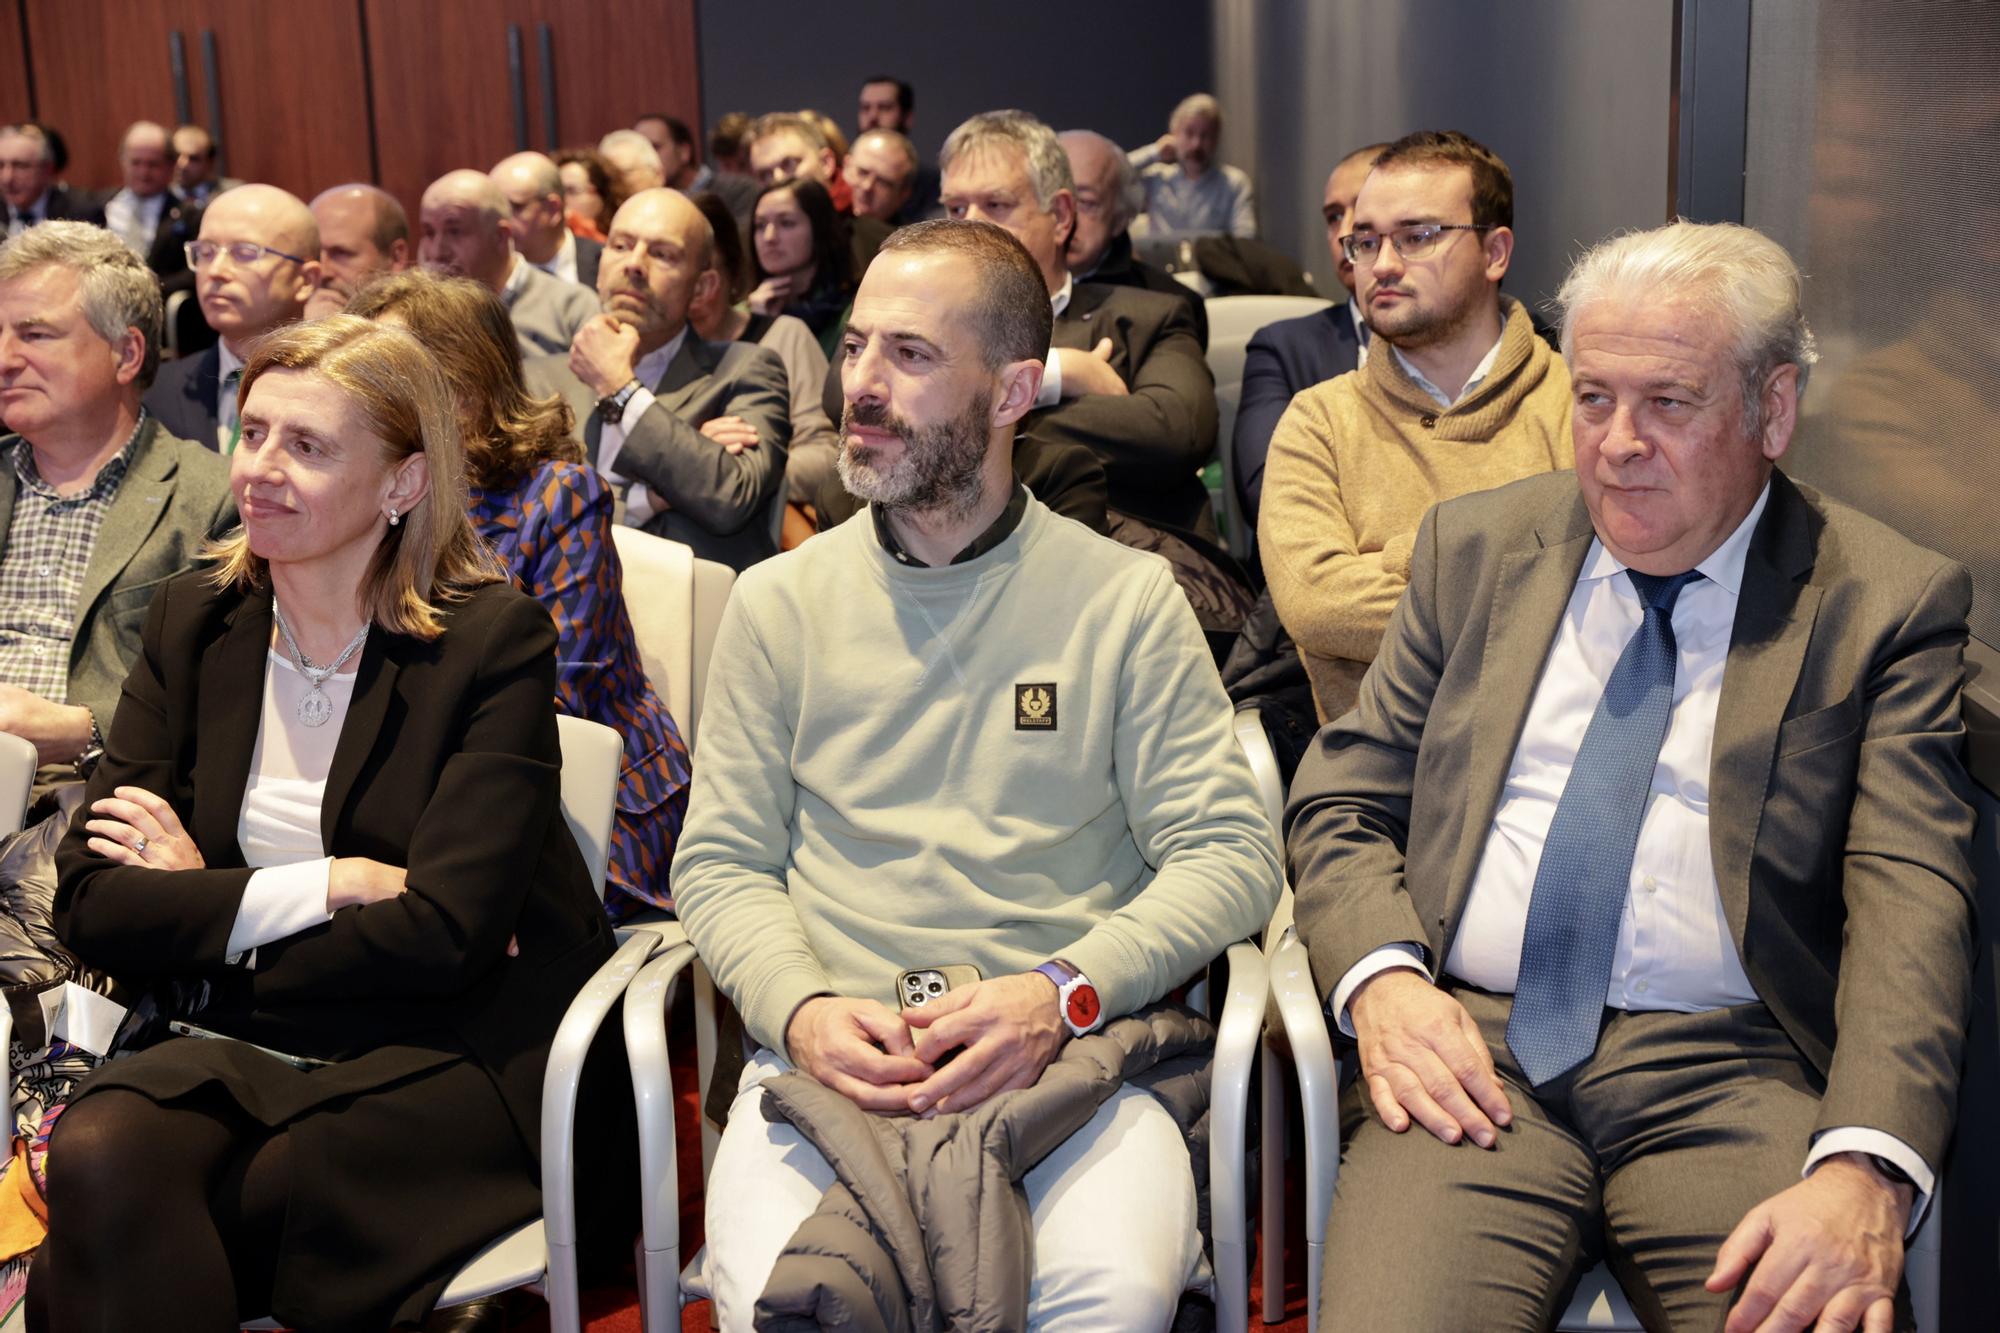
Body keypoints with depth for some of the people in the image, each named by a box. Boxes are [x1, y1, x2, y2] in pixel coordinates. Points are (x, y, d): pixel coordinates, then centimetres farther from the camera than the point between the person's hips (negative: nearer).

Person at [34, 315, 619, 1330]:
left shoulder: (494, 639, -6)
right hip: (236, 1053, 4)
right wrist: (330, 885, -11)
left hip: (448, 1060, -4)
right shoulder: (194, 621, 8)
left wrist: (206, 910, -7)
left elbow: (445, 933, -15)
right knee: (99, 1154, -28)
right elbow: (88, 903, -1)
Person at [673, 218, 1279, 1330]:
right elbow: (723, 863, 11)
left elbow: (1230, 854, 3)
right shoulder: (779, 602, 13)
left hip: (1073, 1055, -1)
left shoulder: (1127, 598, 7)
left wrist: (1062, 990, -14)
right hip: (831, 1061, 1)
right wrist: (803, 1009, -10)